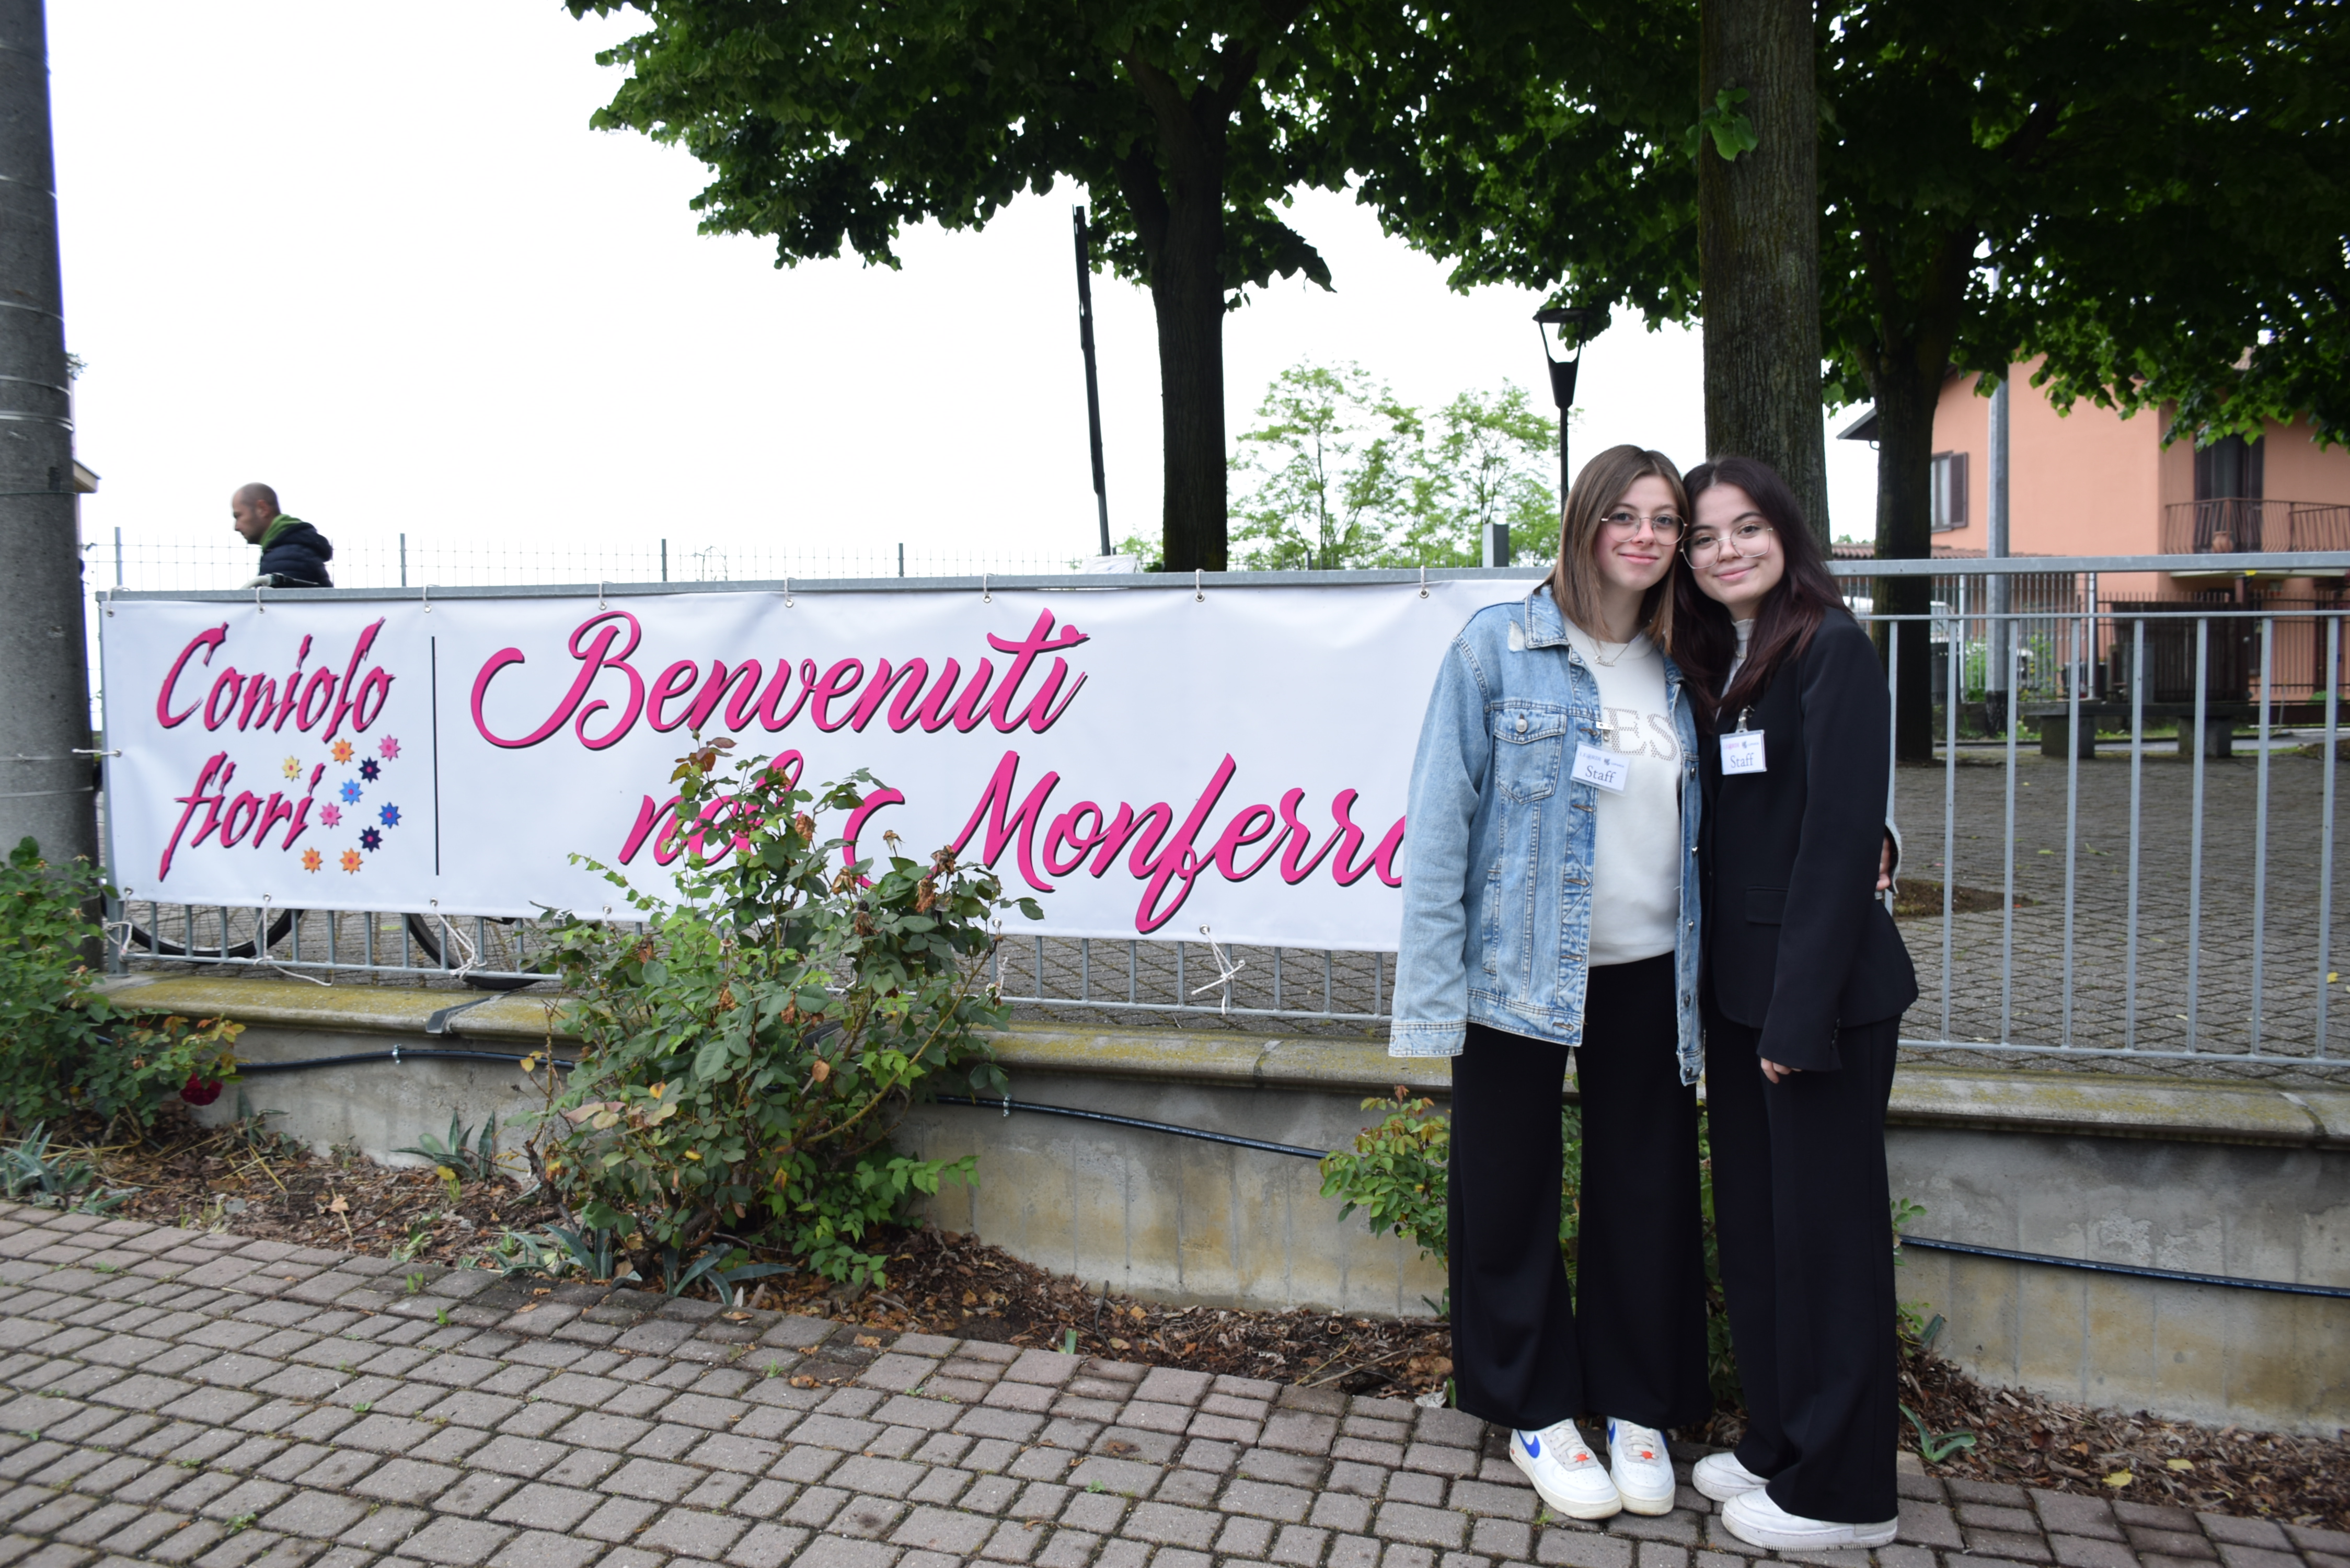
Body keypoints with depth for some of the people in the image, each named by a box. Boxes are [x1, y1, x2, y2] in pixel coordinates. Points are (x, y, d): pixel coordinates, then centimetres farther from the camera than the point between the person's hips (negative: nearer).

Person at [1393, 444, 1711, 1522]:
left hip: (1649, 976, 4)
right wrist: (1434, 982, -13)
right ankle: (1536, 1410, 27)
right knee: (1510, 1190, 8)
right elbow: (1442, 815, -8)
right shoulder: (1498, 646, -5)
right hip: (1522, 969, -4)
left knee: (1647, 1189, 12)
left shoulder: (1679, 671, 9)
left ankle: (1638, 1404, 31)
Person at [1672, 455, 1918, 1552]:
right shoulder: (1712, 664, 12)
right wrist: (1720, 991, 3)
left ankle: (1841, 1492, 17)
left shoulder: (1831, 650, -12)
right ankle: (1777, 1441, 31)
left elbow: (1843, 834, -17)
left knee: (1822, 1225, 2)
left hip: (1823, 986, -8)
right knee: (1750, 1216, 15)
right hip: (1735, 981, 8)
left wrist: (1801, 1010, -19)